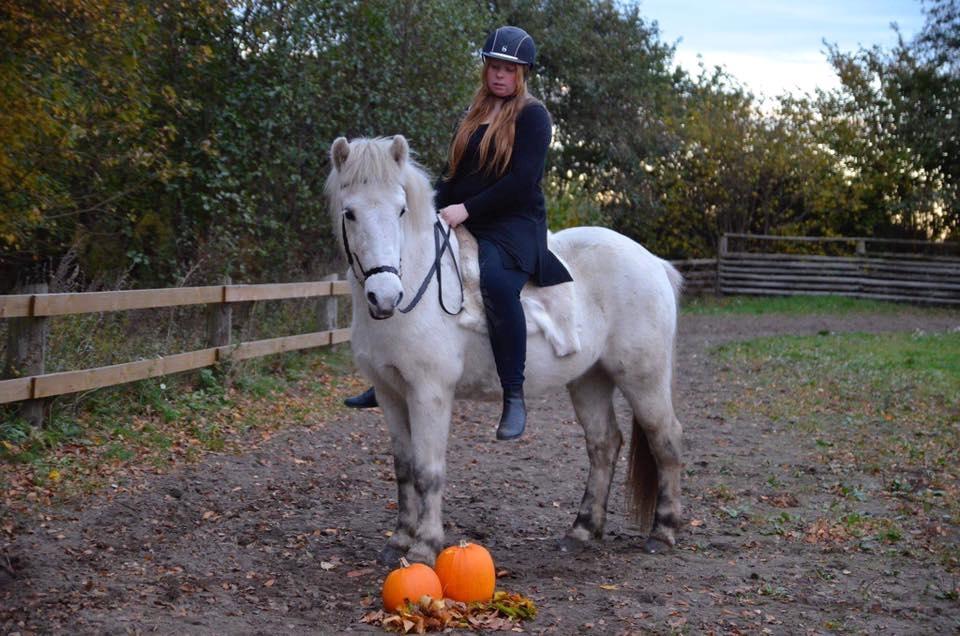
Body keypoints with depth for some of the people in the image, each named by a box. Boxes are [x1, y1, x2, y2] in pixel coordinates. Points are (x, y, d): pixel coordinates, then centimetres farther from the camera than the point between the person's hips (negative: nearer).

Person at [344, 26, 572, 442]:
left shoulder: (532, 116, -3)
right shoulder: (475, 115, 19)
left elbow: (522, 180, -14)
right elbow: (456, 172, 20)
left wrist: (467, 208, -19)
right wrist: (435, 209, 3)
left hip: (514, 224, -8)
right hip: (464, 224, 8)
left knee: (496, 281, -38)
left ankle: (514, 399, -32)